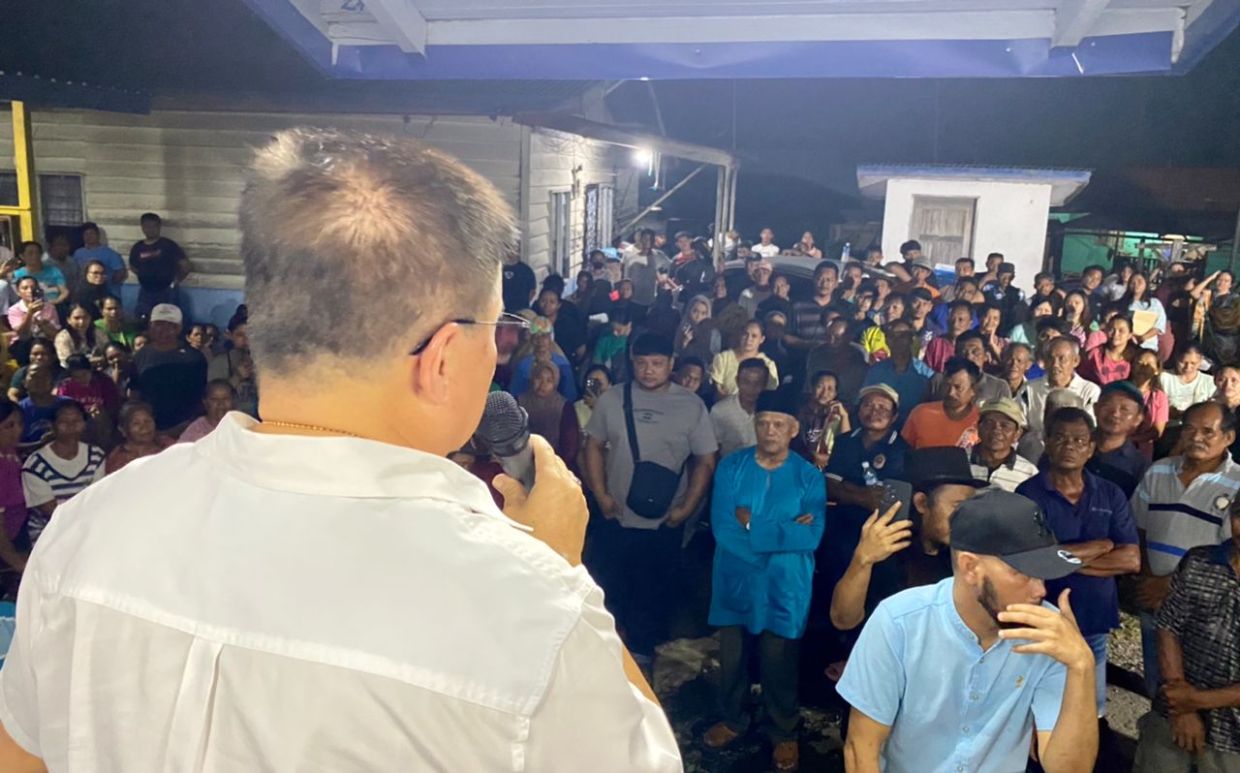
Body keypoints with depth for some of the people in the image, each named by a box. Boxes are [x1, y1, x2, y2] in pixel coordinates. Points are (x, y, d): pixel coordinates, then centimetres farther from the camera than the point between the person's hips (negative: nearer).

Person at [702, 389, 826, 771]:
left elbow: (812, 537, -20)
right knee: (732, 658, 18)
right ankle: (733, 719, 43)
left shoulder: (809, 476, -8)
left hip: (784, 587, -1)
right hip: (735, 582, 2)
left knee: (779, 665, 14)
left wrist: (752, 525, -19)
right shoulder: (731, 467, -7)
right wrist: (785, 533, -18)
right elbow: (721, 527, -17)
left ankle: (784, 733, 37)